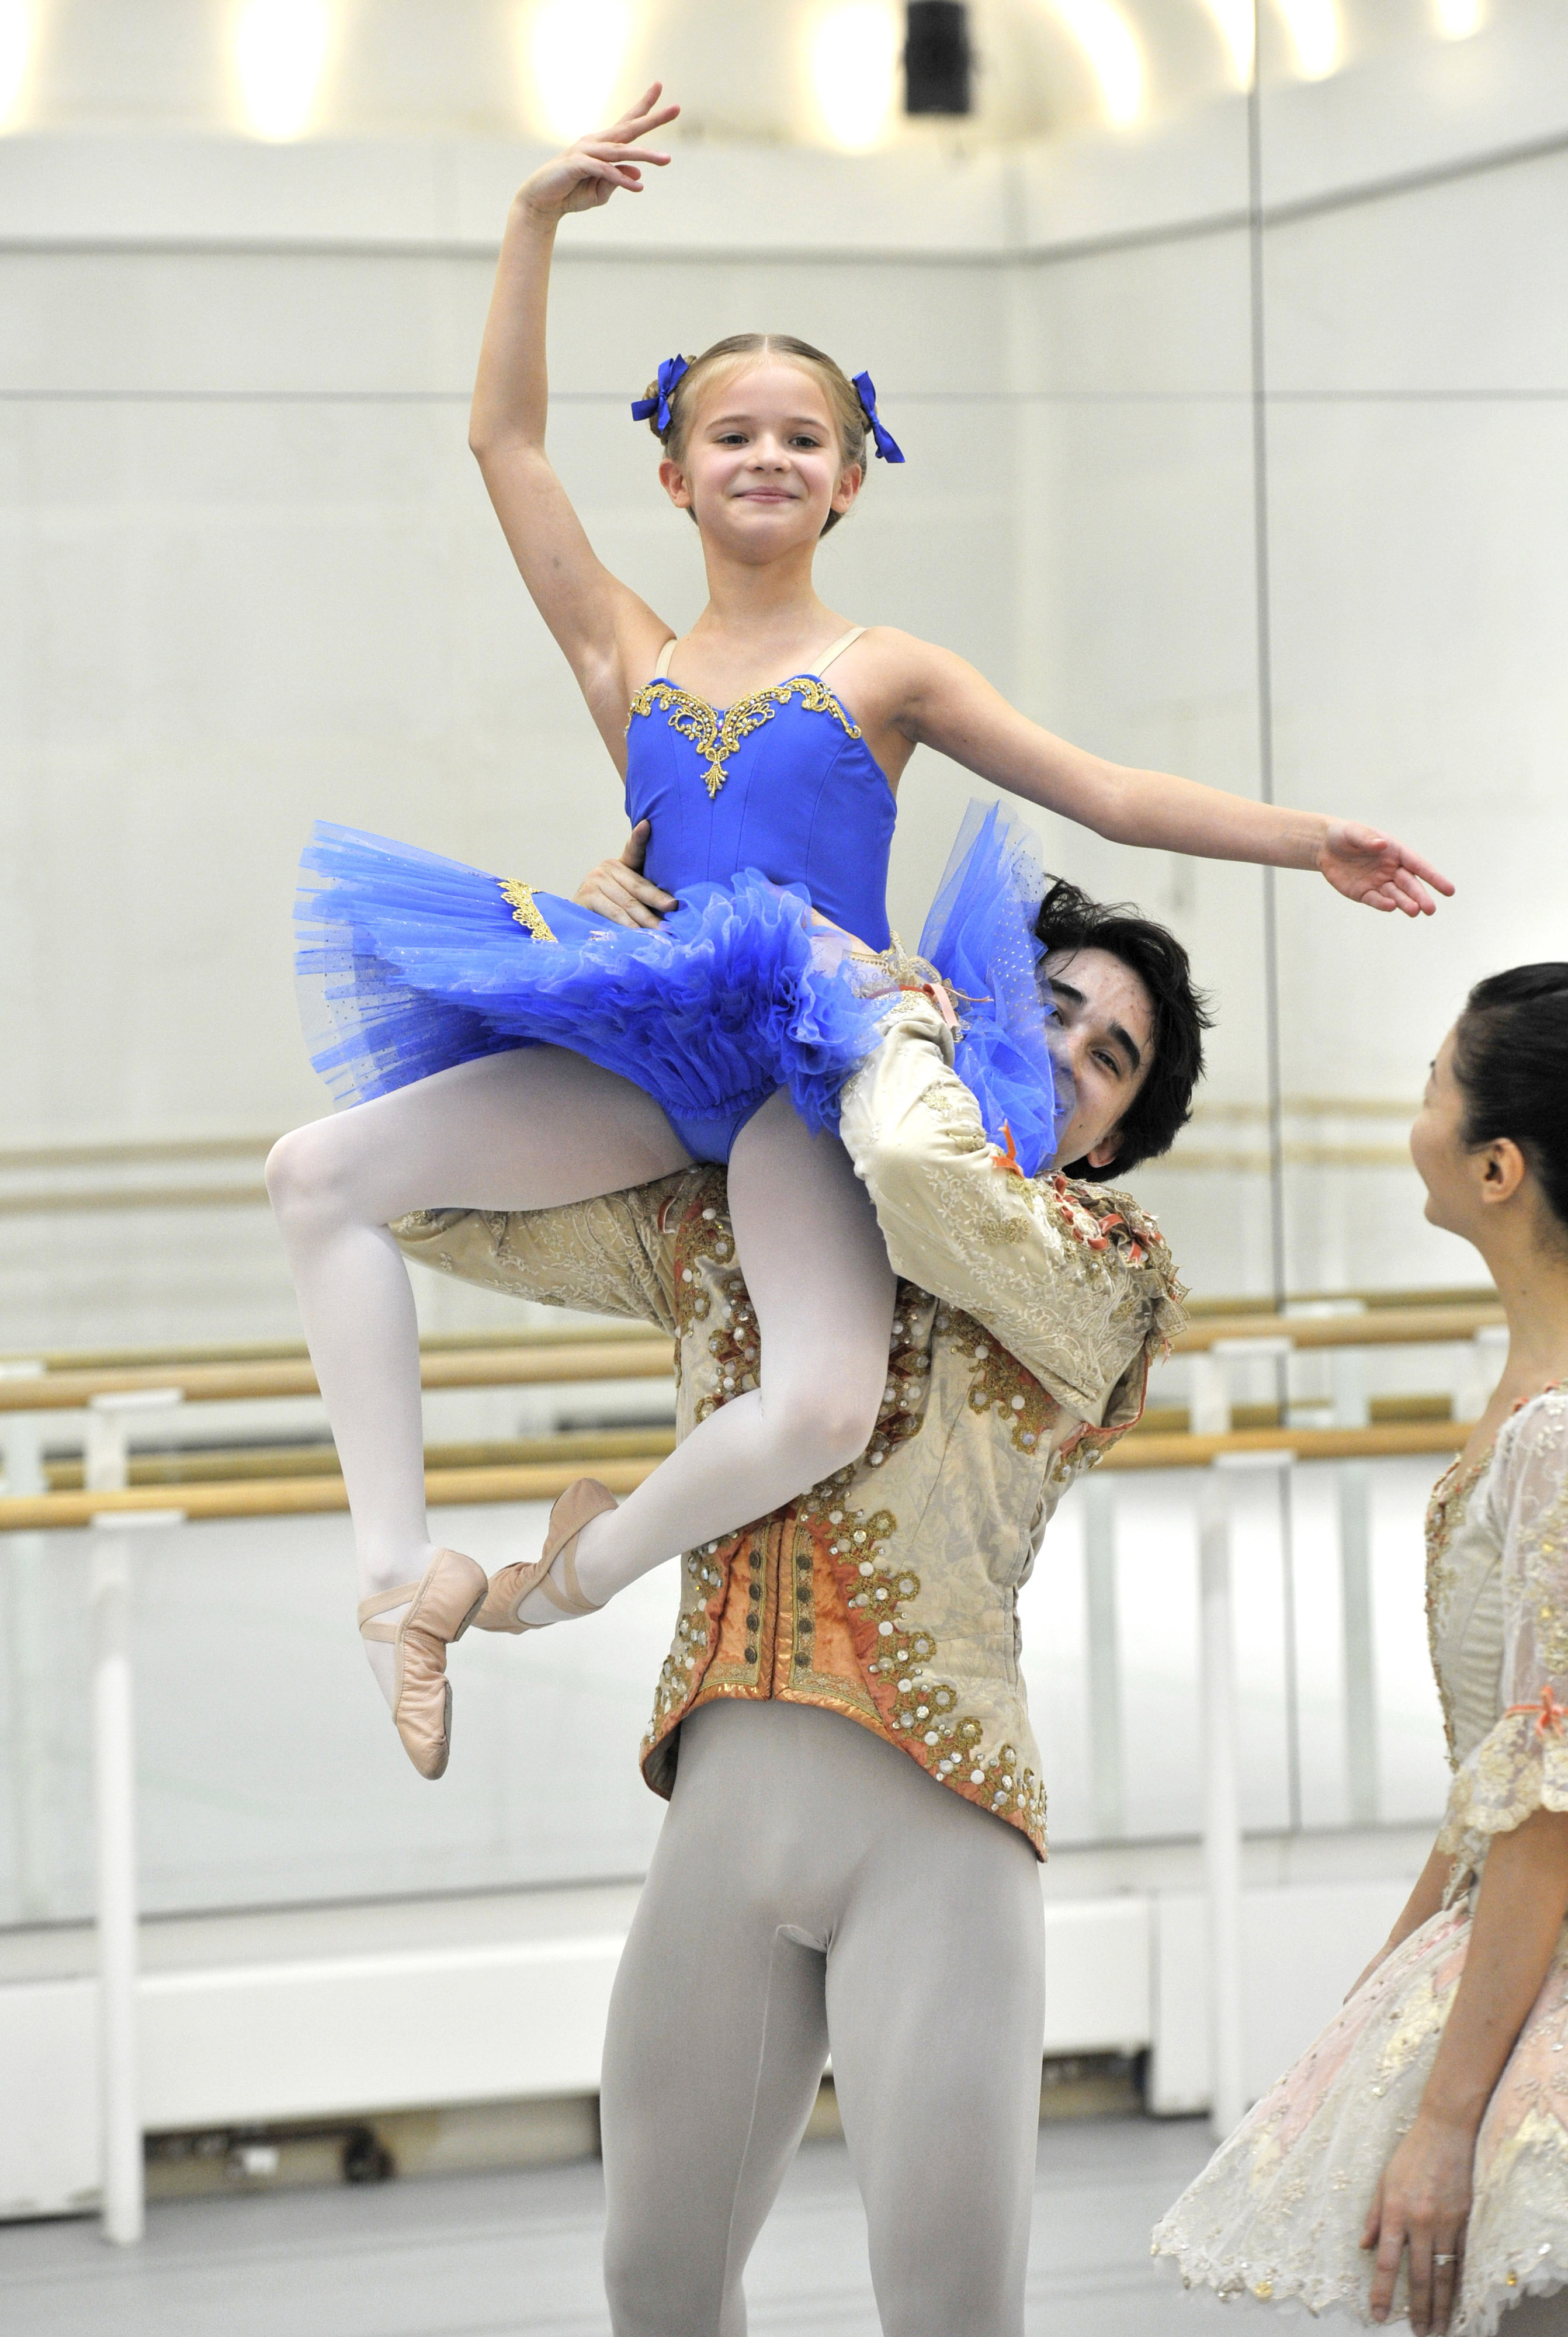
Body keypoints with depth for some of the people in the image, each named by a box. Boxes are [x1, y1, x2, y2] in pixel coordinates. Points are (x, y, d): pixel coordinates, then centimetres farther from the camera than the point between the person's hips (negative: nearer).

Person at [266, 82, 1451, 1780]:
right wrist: (539, 219, 7)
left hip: (808, 1062, -3)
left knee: (826, 1406, -30)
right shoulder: (629, 663, 15)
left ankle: (582, 1572, -1)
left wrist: (1310, 843, 1)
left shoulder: (887, 674, 10)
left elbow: (1112, 796, 10)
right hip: (649, 1056, 3)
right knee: (323, 1171, -17)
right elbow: (505, 438, 11)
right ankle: (403, 1573, -14)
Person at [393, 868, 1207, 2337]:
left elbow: (921, 1171, -19)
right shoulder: (715, 1224, 16)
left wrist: (894, 1020, 1)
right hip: (723, 1813, 4)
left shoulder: (1112, 1266, 2)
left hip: (935, 1826, -4)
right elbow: (436, 1207, 19)